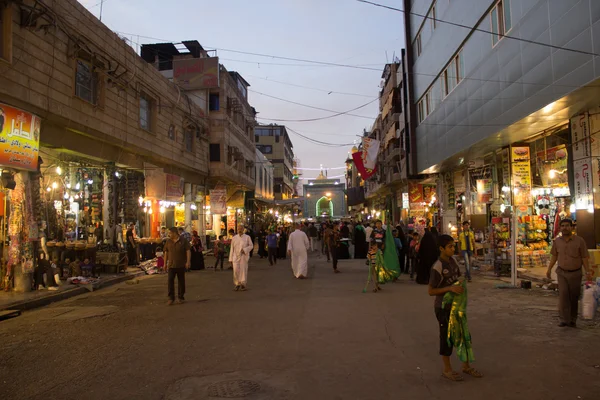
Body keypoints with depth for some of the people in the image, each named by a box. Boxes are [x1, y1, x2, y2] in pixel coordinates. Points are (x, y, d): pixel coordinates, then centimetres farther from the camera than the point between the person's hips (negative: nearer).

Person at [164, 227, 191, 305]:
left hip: (181, 265, -2)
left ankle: (180, 297, 18)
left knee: (181, 281, 6)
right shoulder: (168, 241, 7)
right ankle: (171, 298, -3)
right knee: (170, 281, -7)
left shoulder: (183, 240, -3)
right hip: (171, 265, 2)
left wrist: (188, 261, -15)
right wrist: (165, 263, 9)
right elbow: (166, 252, 12)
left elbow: (188, 251, -6)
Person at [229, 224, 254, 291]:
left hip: (244, 256, -1)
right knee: (236, 271, -6)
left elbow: (251, 246, 4)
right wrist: (231, 259, 6)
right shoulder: (234, 238, 8)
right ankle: (237, 284, 10)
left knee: (243, 270, -1)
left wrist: (245, 250, -14)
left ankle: (243, 285, 11)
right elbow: (232, 249, 9)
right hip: (236, 257, 1)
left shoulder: (247, 237, 3)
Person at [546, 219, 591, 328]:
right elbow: (554, 256, 9)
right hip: (562, 272, 1)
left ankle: (572, 320, 21)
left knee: (574, 297, 7)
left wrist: (587, 272, -14)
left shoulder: (579, 240, -10)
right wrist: (549, 269, 6)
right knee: (563, 295, -10)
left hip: (575, 273, -1)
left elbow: (584, 258, -7)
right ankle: (564, 320, -9)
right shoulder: (557, 241, -1)